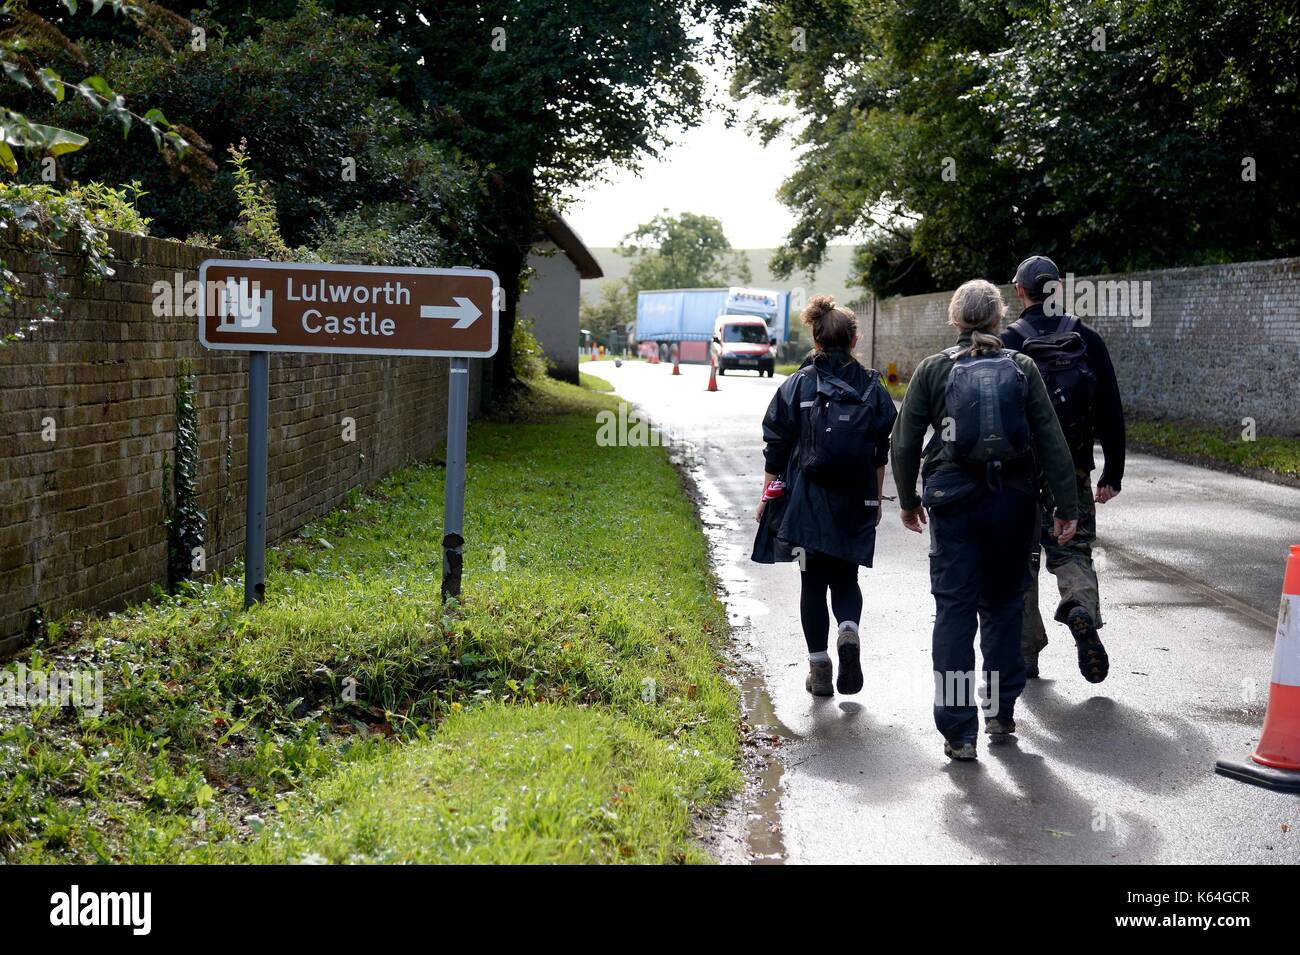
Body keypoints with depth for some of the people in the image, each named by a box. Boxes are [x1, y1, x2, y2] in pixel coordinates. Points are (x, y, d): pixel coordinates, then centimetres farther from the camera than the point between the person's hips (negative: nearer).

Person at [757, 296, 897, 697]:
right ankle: (848, 632, -14)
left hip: (807, 499, -2)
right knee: (845, 578, 15)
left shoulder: (796, 386, -3)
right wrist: (876, 499, 17)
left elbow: (776, 448, -2)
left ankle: (818, 667, 8)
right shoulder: (872, 387, 3)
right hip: (856, 502, 2)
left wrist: (767, 496, 6)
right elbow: (882, 451, 7)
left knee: (813, 582, 7)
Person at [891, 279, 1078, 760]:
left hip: (952, 500, -1)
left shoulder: (933, 369, 0)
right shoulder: (1022, 368, 1)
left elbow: (905, 442, 2)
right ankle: (1001, 713, 25)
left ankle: (958, 731, 1)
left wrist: (908, 500, 15)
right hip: (1013, 500, 1)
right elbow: (1052, 441, -1)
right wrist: (1067, 506, 5)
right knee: (1003, 604, 17)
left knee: (954, 610, 2)